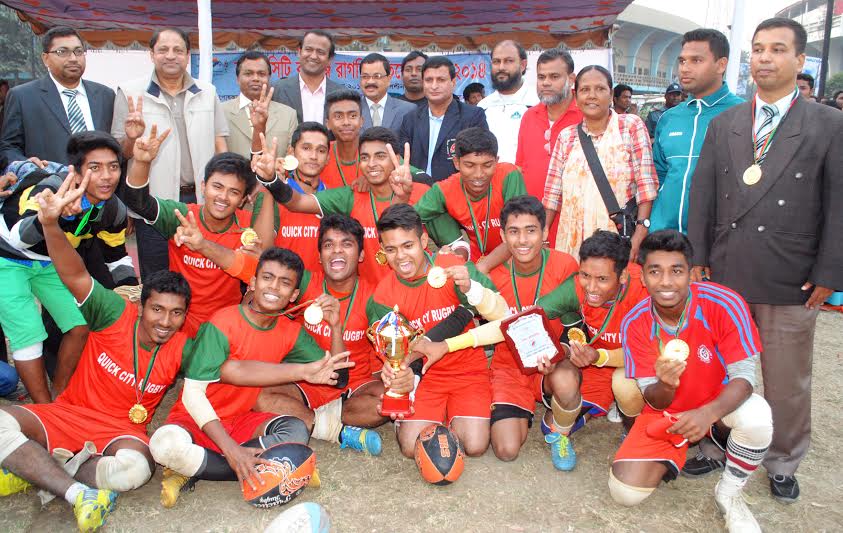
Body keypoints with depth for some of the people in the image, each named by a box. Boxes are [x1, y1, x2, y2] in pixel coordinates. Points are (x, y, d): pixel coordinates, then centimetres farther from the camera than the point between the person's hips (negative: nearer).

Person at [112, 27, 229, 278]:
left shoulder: (207, 92, 8)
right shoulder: (130, 93, 2)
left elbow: (220, 144, 9)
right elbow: (121, 153, 4)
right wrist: (132, 139, -19)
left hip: (201, 199, 2)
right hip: (154, 202, -2)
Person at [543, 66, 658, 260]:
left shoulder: (632, 126, 2)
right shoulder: (566, 136, 10)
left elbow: (645, 184, -5)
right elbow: (553, 192, 8)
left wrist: (640, 231, -14)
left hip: (618, 237, -2)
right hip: (573, 239, 2)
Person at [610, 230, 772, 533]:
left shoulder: (724, 304, -24)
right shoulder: (635, 323, -18)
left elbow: (744, 375, -22)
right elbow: (654, 401, -14)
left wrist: (707, 413, -42)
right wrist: (664, 385, -40)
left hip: (719, 403, -1)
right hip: (667, 411, 1)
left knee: (757, 416, -37)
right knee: (624, 491, -15)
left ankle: (729, 494, -5)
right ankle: (676, 453, 20)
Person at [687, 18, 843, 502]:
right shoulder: (723, 125, 8)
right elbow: (703, 197, 7)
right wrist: (698, 259, 2)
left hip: (791, 282, -2)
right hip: (724, 277, 2)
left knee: (788, 384, 12)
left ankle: (784, 465, 32)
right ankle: (722, 449, 33)